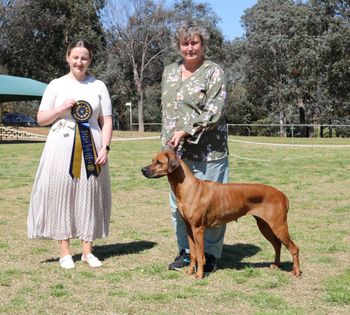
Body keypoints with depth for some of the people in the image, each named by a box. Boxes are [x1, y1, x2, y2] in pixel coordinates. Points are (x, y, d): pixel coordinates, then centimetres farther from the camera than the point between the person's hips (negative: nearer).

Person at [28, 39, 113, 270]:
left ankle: (88, 251, 13)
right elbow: (41, 119, 4)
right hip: (62, 147, -1)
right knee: (62, 195, 0)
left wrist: (105, 148, -7)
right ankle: (65, 252, 9)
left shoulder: (99, 86, 7)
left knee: (89, 196, 4)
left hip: (91, 147, 1)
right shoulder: (57, 85, 4)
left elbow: (106, 121, 5)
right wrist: (61, 108, -12)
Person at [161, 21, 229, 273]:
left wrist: (185, 131, -20)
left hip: (207, 150, -6)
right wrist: (167, 140, 15)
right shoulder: (170, 72, 14)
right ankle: (186, 251, 22)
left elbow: (214, 111, -15)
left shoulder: (214, 72, -5)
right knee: (178, 202, 9)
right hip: (176, 151, 6)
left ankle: (210, 254, 11)